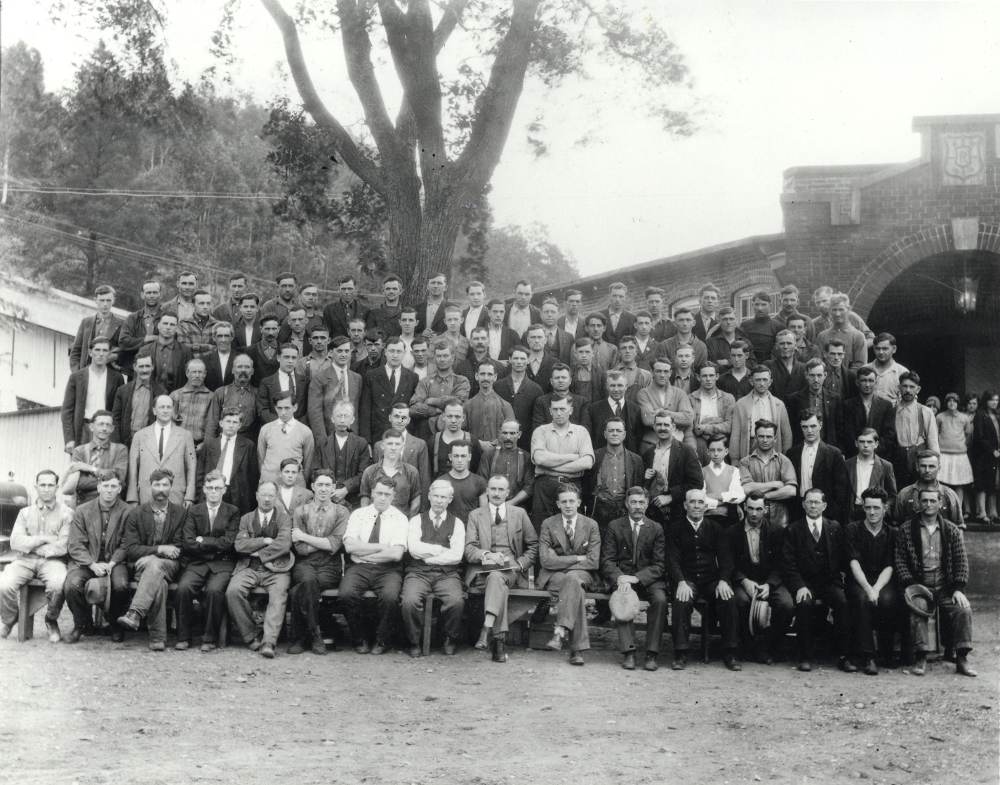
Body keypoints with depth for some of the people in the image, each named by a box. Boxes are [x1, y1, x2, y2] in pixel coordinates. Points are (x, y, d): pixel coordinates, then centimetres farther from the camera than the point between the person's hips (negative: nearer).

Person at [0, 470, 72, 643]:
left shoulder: (66, 513, 7)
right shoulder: (25, 512, 18)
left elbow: (64, 546, -6)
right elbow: (15, 541, 4)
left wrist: (31, 545, -2)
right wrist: (43, 540, -5)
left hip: (52, 560, -2)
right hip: (24, 561, 2)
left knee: (57, 585, -36)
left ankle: (51, 621, -4)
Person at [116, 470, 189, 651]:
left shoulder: (181, 513, 10)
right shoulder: (136, 513, 9)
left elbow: (179, 549, 5)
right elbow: (130, 549, 1)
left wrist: (150, 557, -11)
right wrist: (159, 549, -15)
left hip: (169, 565, 0)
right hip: (141, 566, 0)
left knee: (154, 565, -38)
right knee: (159, 581, -36)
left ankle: (135, 614, -54)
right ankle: (158, 636, -44)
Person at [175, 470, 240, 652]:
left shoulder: (232, 512, 8)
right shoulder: (194, 511, 11)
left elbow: (228, 543, -4)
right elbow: (188, 543, -1)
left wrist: (202, 541, -2)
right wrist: (216, 545, -5)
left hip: (222, 564, -1)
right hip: (197, 563, 2)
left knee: (214, 589, -31)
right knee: (183, 587, -28)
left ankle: (210, 638, -16)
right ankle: (183, 637, -13)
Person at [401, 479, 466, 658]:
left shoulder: (457, 523, 12)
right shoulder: (417, 520, 13)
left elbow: (456, 555, -2)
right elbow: (414, 548, -4)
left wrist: (427, 554, -4)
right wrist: (441, 550, -4)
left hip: (447, 574, 0)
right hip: (418, 573, 0)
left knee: (456, 601, -30)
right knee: (409, 601, -31)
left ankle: (451, 640, -2)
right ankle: (414, 642, -6)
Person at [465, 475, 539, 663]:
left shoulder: (519, 514, 18)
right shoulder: (475, 515, 16)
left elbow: (533, 546, 16)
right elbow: (469, 549, 4)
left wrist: (520, 564, -3)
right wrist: (487, 555, -17)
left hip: (511, 571, 0)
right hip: (482, 571, 0)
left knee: (496, 576, -36)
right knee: (498, 582, -35)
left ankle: (487, 629, -50)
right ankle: (498, 639, -43)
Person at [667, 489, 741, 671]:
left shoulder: (715, 528, 13)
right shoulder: (676, 529, 7)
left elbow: (725, 558, 6)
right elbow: (672, 560, -1)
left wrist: (723, 581, -13)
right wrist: (681, 582, -19)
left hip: (712, 580, 2)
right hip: (687, 580, -1)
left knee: (728, 599, -27)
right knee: (681, 600, -32)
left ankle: (729, 654, -18)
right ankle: (680, 654, -23)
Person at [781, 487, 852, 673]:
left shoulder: (835, 528, 12)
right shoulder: (793, 530, 6)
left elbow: (841, 560, 10)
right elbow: (788, 564, -2)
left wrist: (837, 583, -6)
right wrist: (800, 586, -16)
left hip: (829, 583, 1)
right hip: (804, 583, -1)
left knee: (842, 602, -28)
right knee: (803, 603, -32)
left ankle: (843, 656, -22)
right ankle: (805, 657, -22)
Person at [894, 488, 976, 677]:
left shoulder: (952, 530, 11)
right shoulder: (906, 531, 8)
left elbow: (961, 562, 7)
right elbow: (900, 562, 3)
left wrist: (958, 589, -7)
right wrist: (910, 585, -12)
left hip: (946, 586, 1)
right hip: (919, 585, -1)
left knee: (963, 609, -26)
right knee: (918, 606, -32)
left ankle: (962, 659, -18)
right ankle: (921, 659, -27)